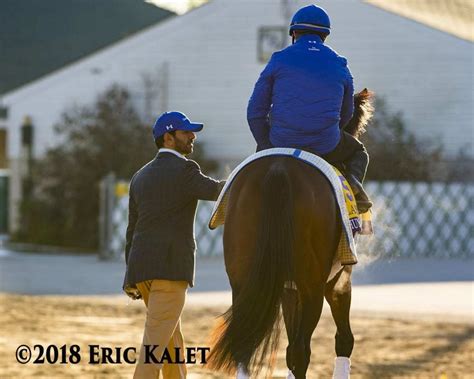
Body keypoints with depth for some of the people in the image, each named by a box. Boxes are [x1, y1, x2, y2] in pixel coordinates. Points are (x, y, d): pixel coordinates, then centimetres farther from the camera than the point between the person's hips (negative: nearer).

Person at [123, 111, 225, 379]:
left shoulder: (140, 177, 18)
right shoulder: (184, 169, -4)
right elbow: (218, 191, -18)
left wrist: (131, 277, 20)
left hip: (140, 269, 8)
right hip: (170, 266, -8)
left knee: (173, 340, 18)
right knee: (155, 342, -11)